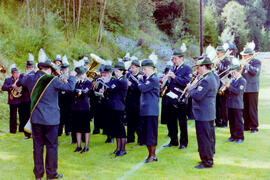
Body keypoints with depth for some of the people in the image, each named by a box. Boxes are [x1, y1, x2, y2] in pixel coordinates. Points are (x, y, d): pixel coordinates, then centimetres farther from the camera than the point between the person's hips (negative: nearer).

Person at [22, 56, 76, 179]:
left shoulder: (30, 79, 0)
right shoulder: (53, 80, -14)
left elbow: (21, 82, 22)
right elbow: (70, 87, -12)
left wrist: (34, 74, 29)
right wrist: (72, 76, 6)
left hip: (36, 118, 4)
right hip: (51, 119, -4)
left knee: (38, 145, 12)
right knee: (51, 146, 6)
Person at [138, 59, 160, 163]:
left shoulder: (154, 79, -12)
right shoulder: (147, 79, 16)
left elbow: (142, 89, -18)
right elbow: (142, 89, 15)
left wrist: (140, 80, -2)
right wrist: (142, 79, 6)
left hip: (151, 111, -9)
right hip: (144, 110, 9)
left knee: (151, 133, -4)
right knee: (146, 134, 12)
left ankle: (152, 155, 4)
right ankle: (151, 154, 20)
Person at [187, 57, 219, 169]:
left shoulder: (206, 80, -21)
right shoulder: (212, 77, 12)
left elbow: (197, 96, -25)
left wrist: (190, 88, -8)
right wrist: (193, 87, 6)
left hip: (203, 115, -11)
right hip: (210, 114, 11)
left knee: (204, 138, -2)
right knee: (209, 137, 18)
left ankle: (207, 162, 5)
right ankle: (209, 158, 29)